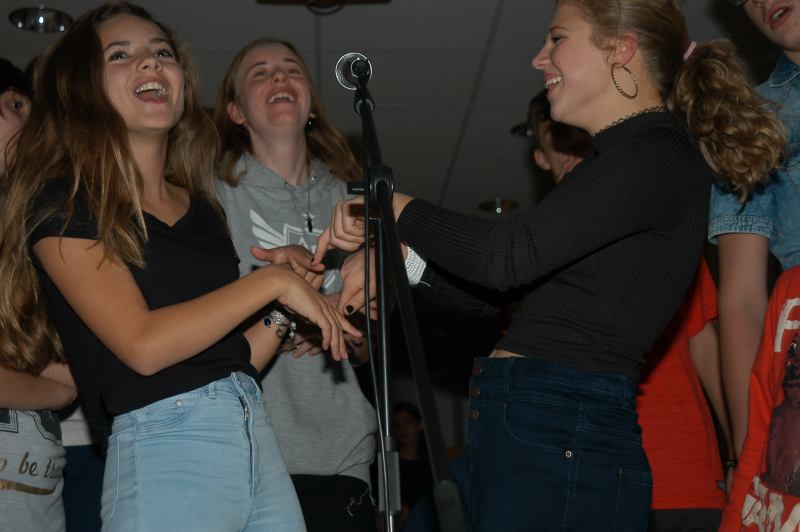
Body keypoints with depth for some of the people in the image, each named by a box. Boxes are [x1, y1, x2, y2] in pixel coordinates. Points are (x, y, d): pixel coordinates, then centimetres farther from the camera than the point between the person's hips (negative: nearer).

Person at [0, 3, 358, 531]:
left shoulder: (201, 209, 18)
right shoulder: (62, 203, -3)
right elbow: (143, 345, -15)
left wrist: (285, 314, 2)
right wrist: (271, 281, -10)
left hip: (259, 435, 6)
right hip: (164, 450, -6)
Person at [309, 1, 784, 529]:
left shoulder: (658, 154, -10)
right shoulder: (629, 157, 22)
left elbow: (509, 257, -18)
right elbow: (510, 292, 21)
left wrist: (394, 205, -3)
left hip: (560, 441, -9)